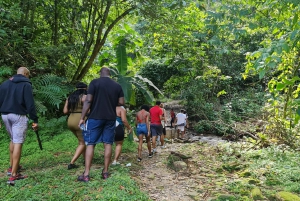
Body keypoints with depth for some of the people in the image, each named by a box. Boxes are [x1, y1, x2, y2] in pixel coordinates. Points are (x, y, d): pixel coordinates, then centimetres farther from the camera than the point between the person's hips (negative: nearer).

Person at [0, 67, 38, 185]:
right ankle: (13, 175, -7)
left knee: (13, 140, 23)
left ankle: (12, 167, 31)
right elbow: (30, 104, -11)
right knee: (18, 143, -5)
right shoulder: (26, 84, -4)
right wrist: (35, 120, -10)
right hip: (18, 116, -6)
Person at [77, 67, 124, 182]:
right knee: (108, 144, 8)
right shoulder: (117, 86, 7)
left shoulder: (94, 82, -3)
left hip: (95, 117, -3)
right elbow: (121, 103, 7)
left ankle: (86, 174, 1)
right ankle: (105, 172, 13)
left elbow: (88, 101, -9)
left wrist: (82, 118, -6)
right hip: (110, 118, 3)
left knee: (90, 144, 2)